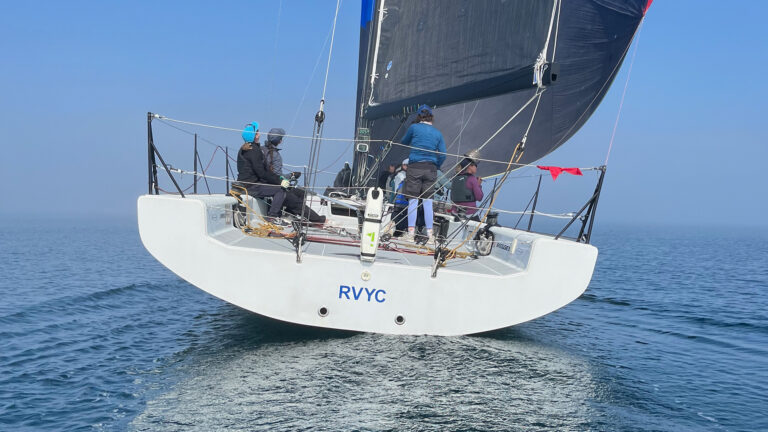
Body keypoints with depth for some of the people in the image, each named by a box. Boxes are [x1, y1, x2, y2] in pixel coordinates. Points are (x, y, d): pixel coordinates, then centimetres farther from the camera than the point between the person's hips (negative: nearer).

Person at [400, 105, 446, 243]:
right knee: (428, 201, 4)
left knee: (413, 200, -1)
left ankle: (411, 232, -5)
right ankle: (429, 233, 3)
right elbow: (442, 155, 5)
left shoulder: (414, 128, 0)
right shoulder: (437, 133, 9)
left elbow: (404, 142, 17)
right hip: (430, 168, 2)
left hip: (415, 167, -2)